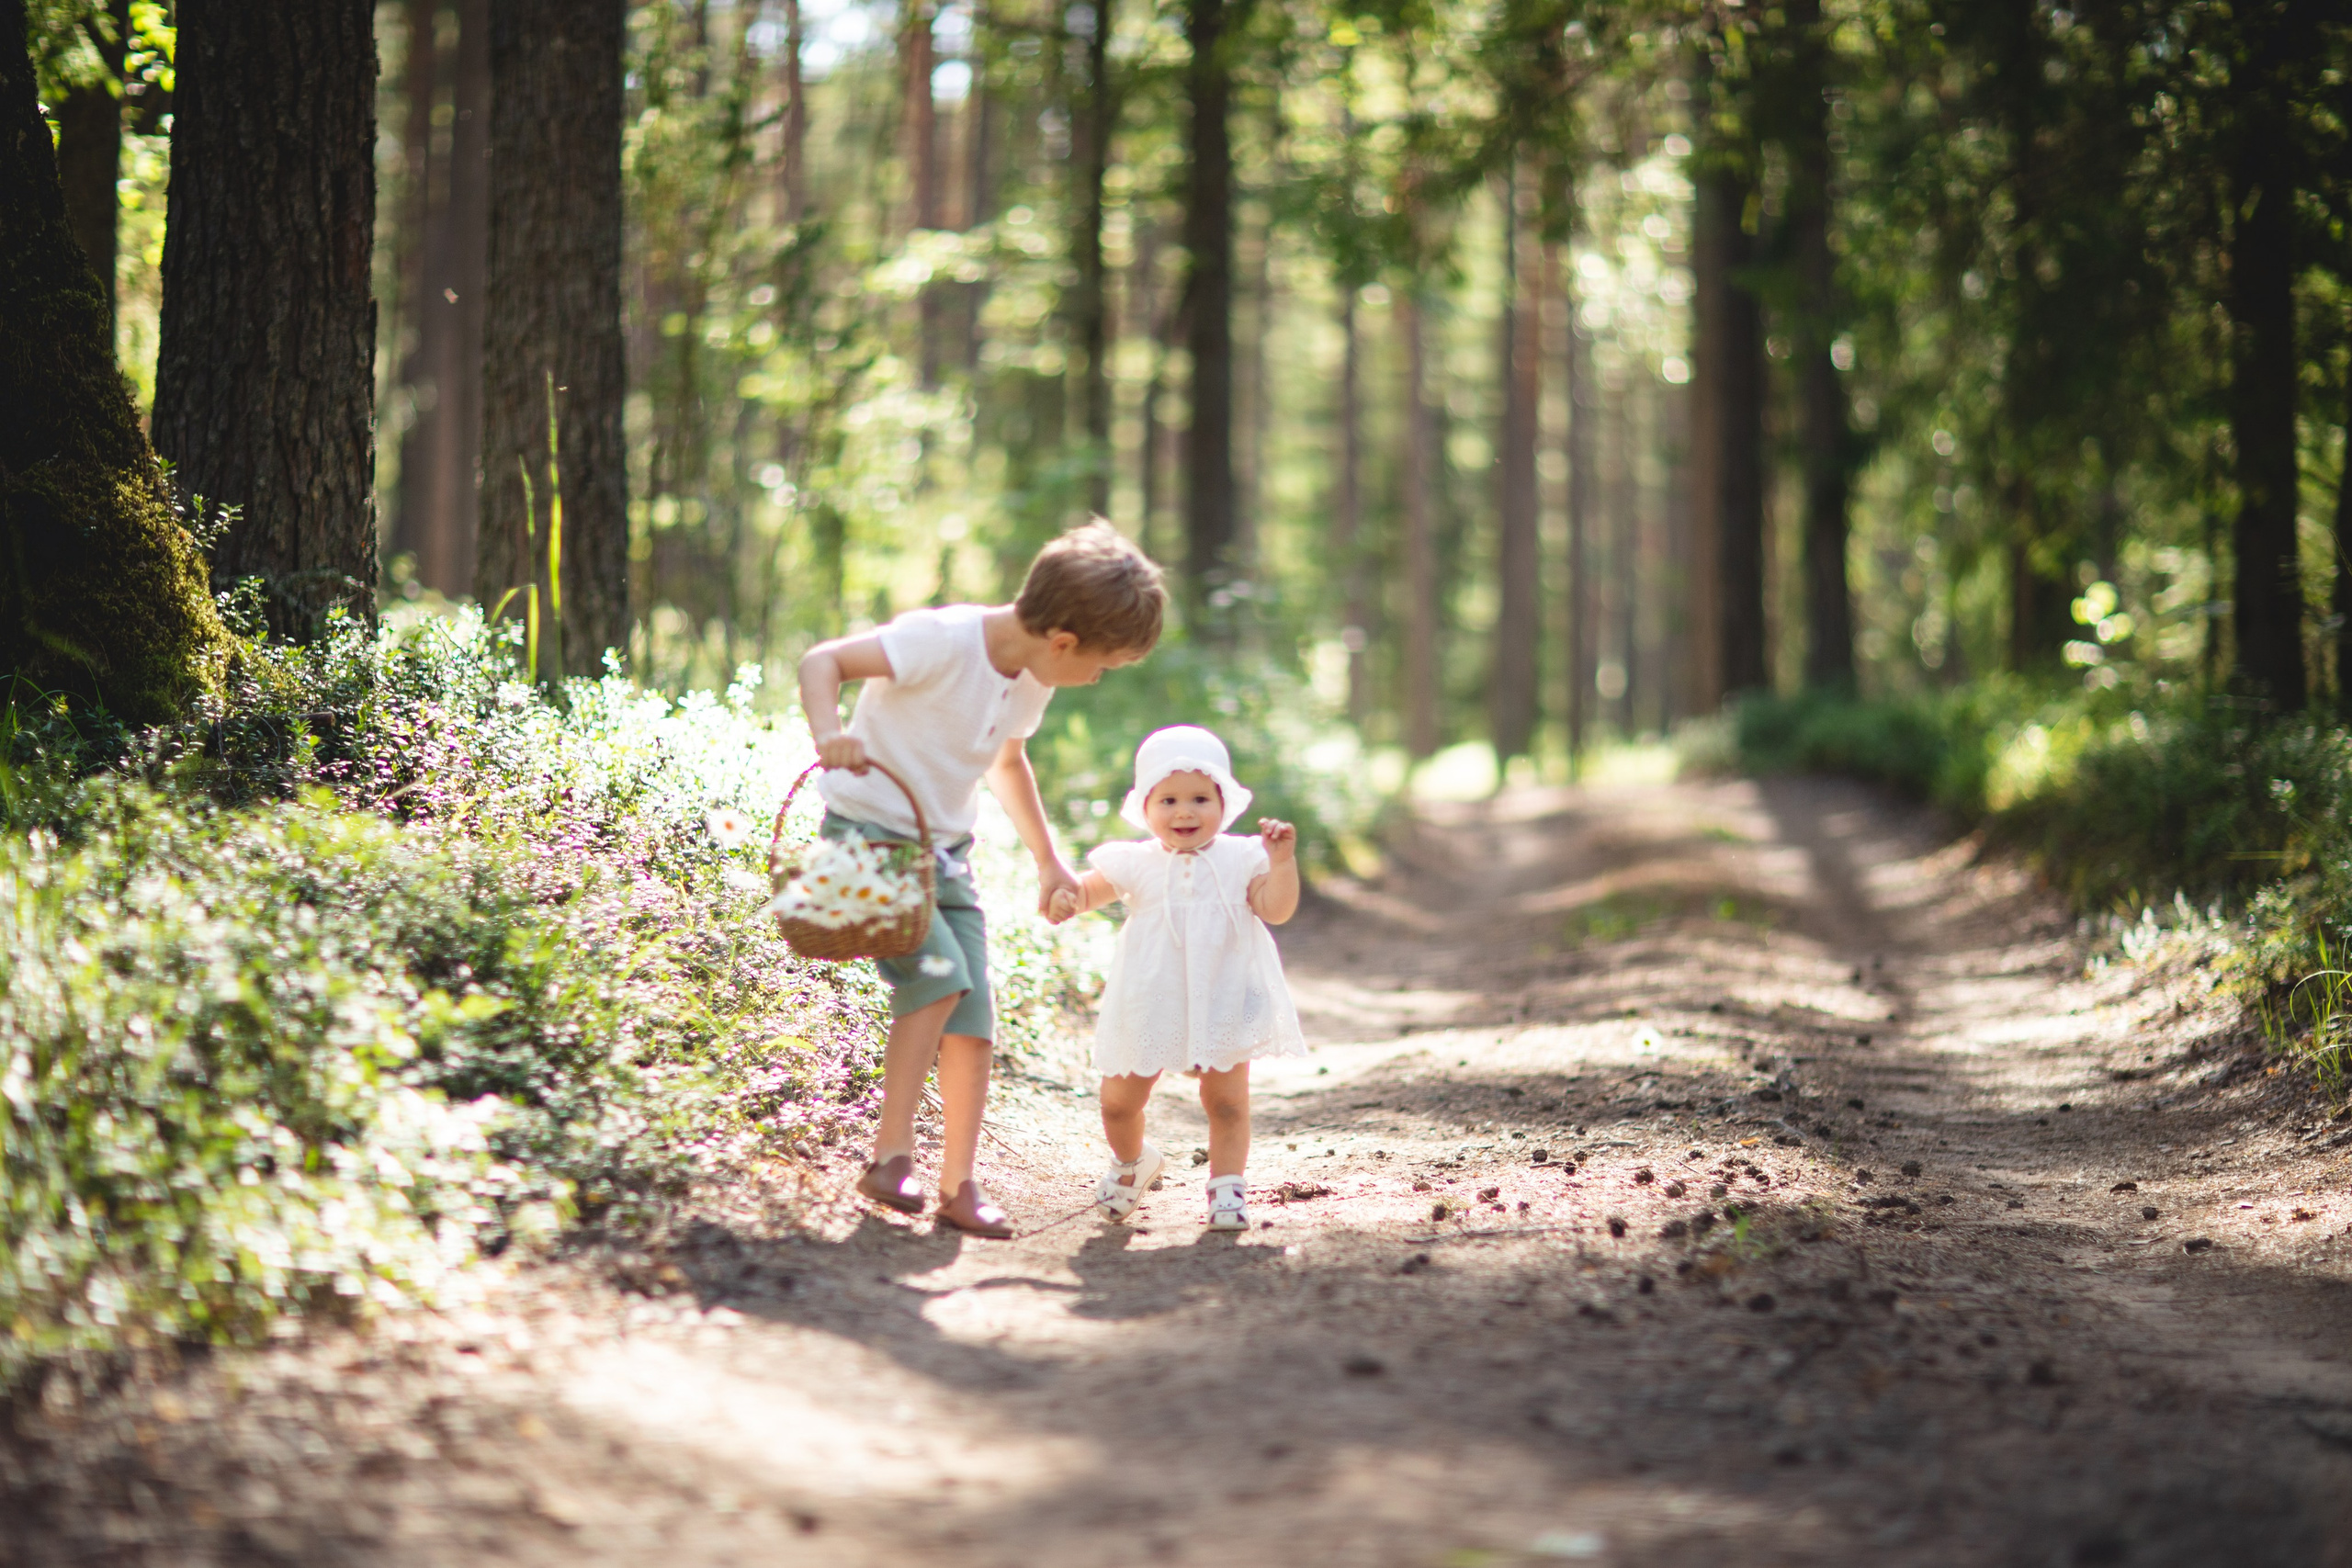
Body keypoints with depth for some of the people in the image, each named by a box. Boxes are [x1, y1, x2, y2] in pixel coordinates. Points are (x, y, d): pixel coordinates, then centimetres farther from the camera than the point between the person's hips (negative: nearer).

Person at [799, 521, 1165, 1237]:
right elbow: (823, 660, -26)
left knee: (973, 1016, 1)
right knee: (940, 975, -23)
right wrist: (829, 734, -45)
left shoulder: (1032, 679, 3)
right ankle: (891, 1154, -14)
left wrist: (1049, 860, 22)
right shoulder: (943, 641, -22)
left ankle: (958, 1184, 10)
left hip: (945, 847, 8)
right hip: (867, 833, -8)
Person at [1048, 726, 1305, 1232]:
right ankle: (1131, 1162, 38)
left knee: (1227, 1103, -3)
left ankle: (1227, 1187, 7)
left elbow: (1276, 908, -9)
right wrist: (1065, 899, -15)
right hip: (1149, 1009, 1)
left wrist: (1282, 861, -23)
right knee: (1119, 1100, 10)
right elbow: (1089, 888, 7)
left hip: (1222, 1006, -1)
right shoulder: (1136, 864, -1)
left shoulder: (1238, 860, -2)